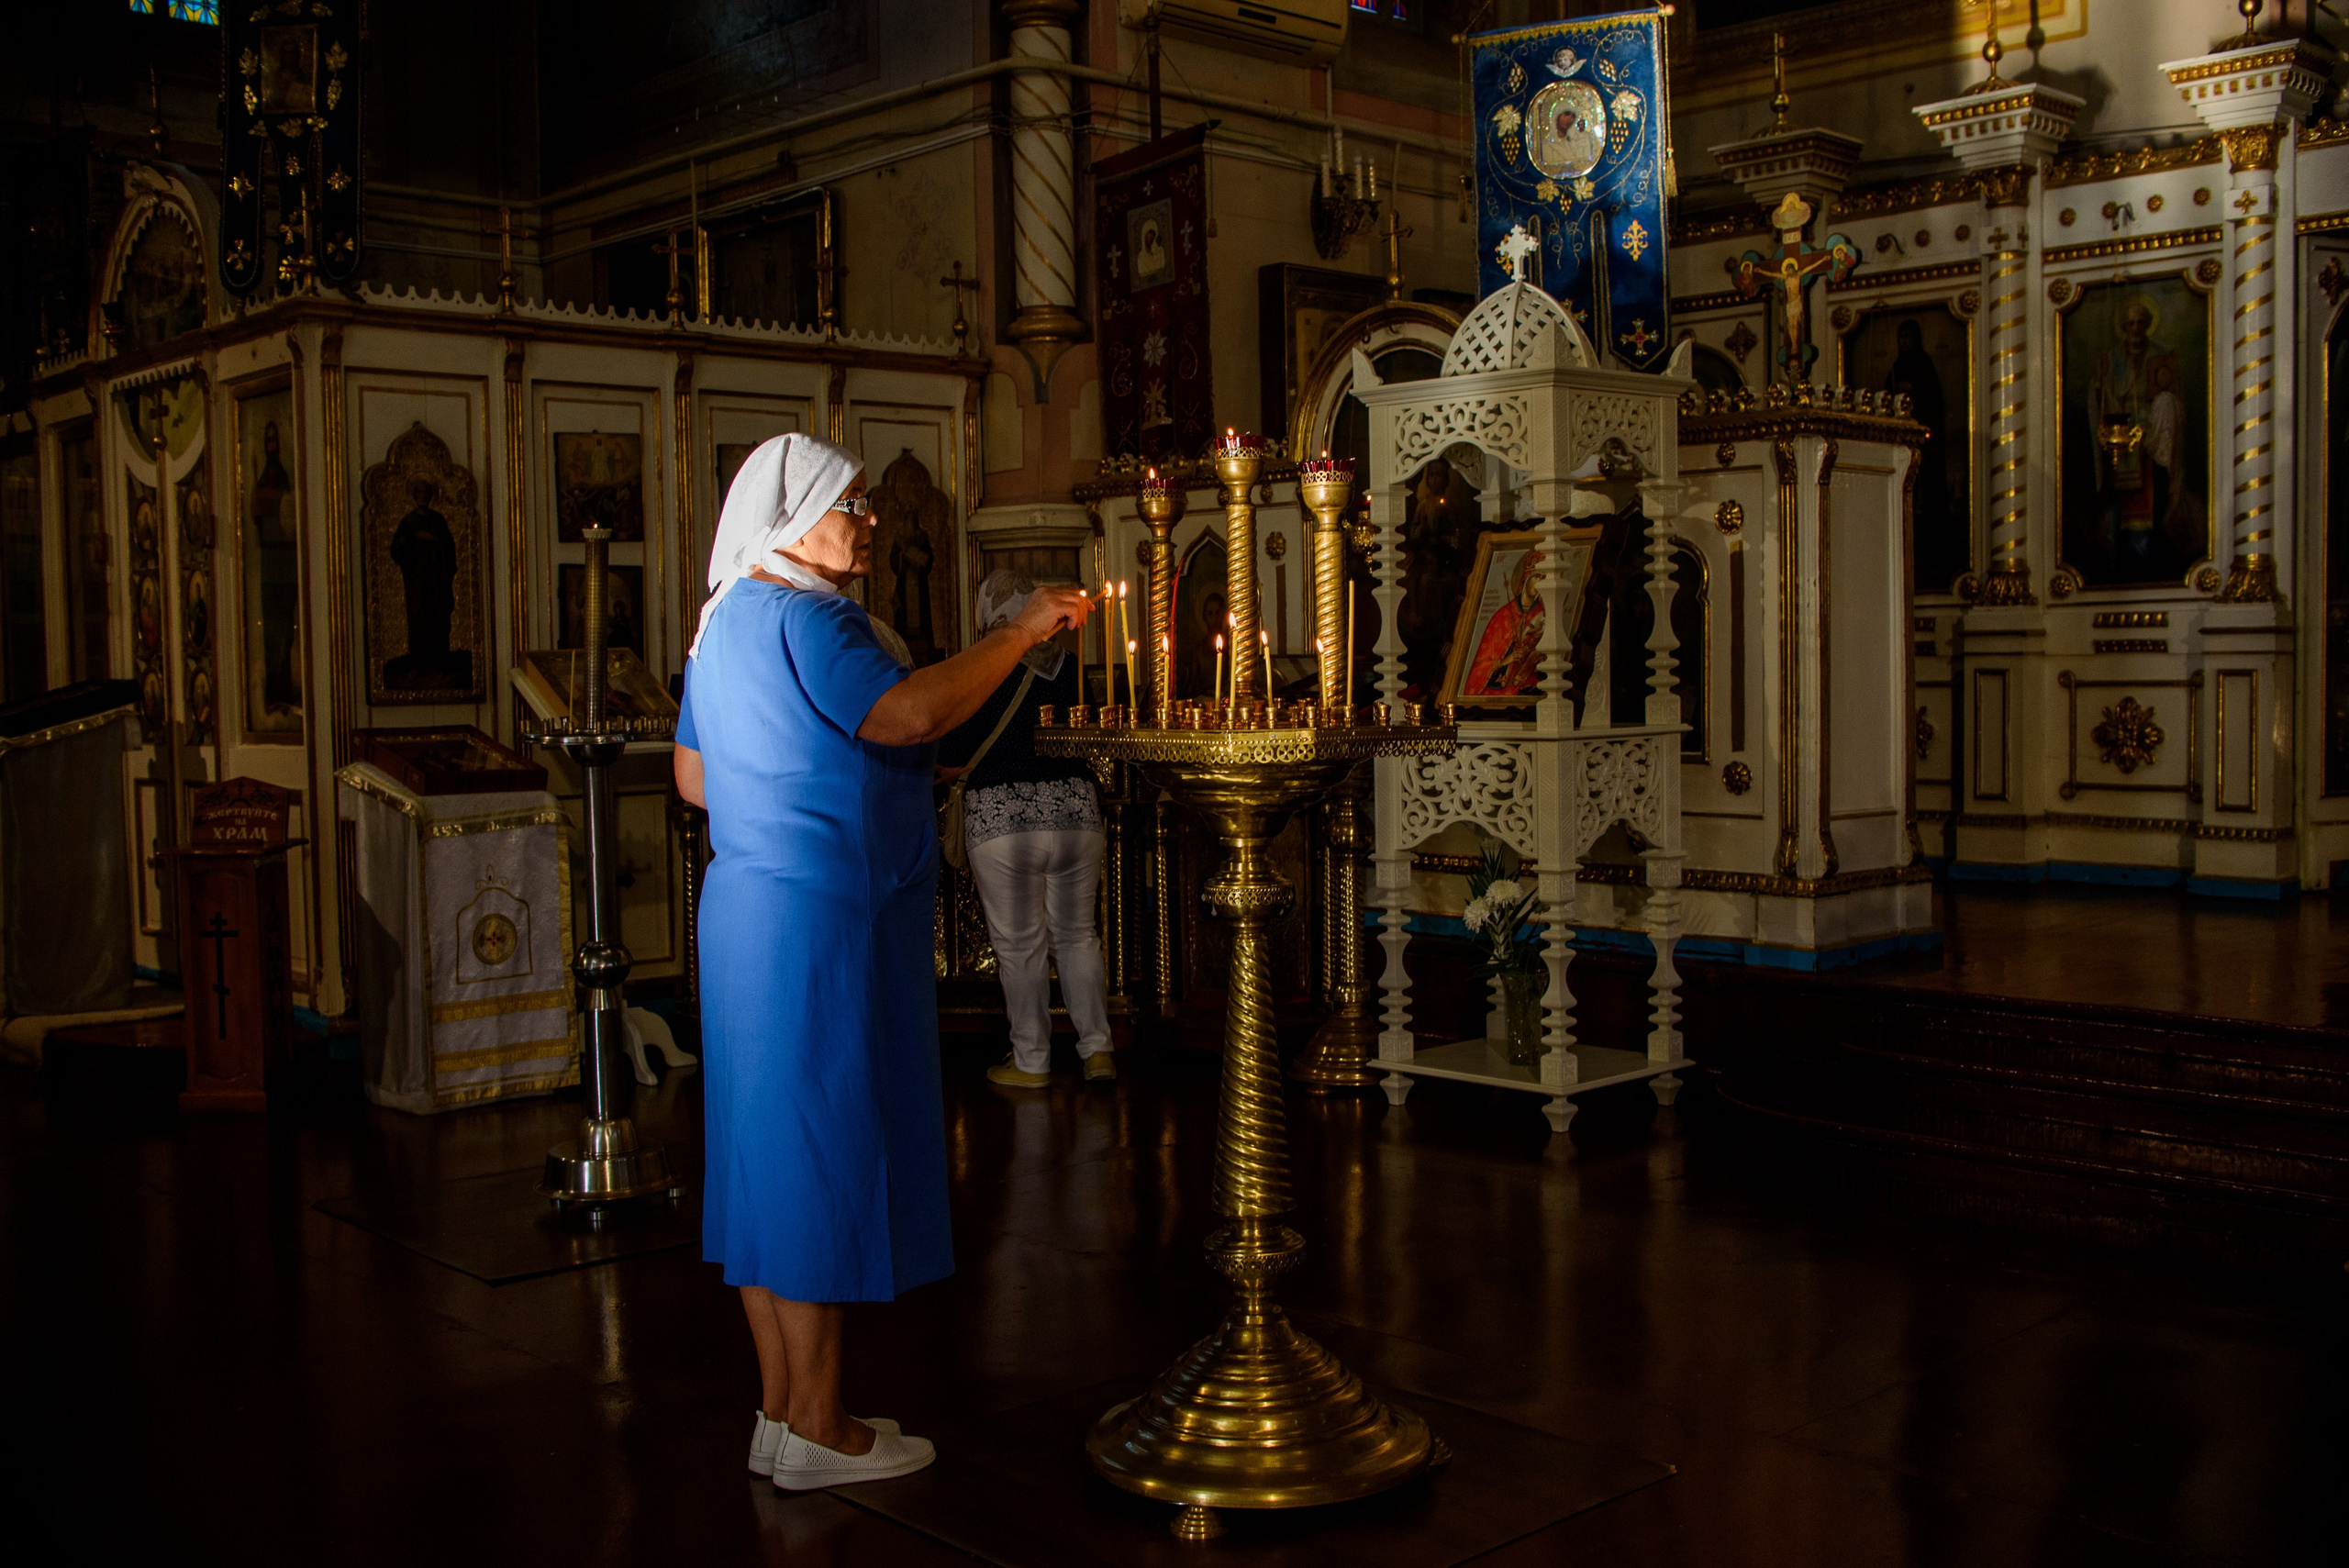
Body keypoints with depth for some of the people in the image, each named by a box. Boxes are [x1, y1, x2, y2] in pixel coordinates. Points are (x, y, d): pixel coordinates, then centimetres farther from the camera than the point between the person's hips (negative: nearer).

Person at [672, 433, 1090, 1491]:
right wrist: (1023, 631, -18)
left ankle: (782, 1410, 21)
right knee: (820, 1152, -4)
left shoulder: (726, 619, 17)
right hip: (817, 917, -10)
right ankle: (816, 1431, 5)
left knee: (771, 1150, 12)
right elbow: (910, 712, -27)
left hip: (750, 909, 10)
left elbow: (693, 777, 21)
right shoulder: (797, 615, -14)